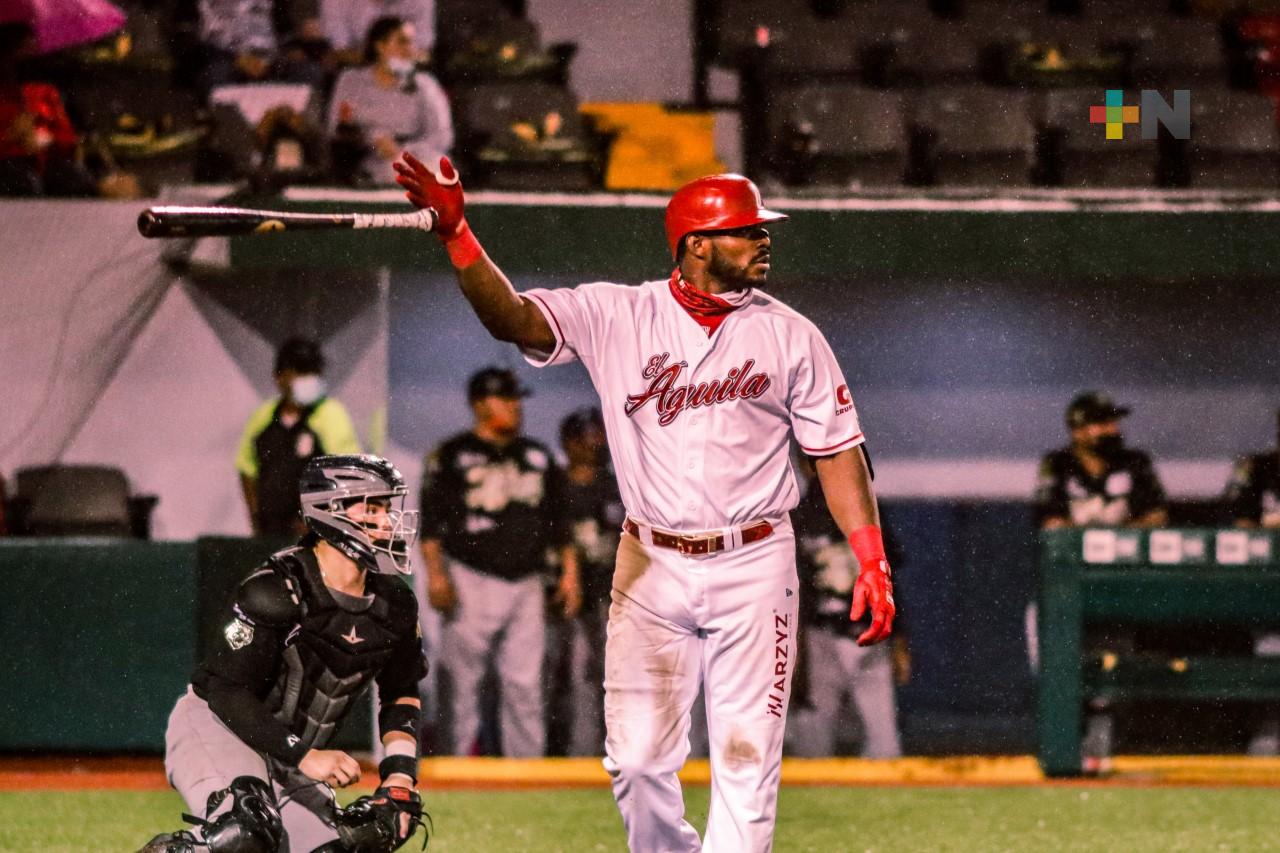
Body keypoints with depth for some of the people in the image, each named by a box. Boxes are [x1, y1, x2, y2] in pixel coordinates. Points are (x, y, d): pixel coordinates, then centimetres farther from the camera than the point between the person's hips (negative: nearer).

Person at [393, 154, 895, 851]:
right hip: (651, 566, 0)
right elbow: (513, 317, -14)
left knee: (747, 764, -2)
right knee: (638, 759, -1)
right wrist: (455, 232, -30)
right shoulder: (618, 317, -2)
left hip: (753, 566, 0)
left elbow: (837, 451, 5)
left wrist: (872, 564, -3)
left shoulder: (790, 336, 1)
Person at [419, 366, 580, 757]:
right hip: (472, 582, -5)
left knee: (525, 683, 3)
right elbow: (431, 520, -5)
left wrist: (569, 571, 11)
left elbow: (557, 522, 19)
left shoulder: (538, 457, 16)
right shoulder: (451, 456, -1)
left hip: (525, 583, 5)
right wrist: (435, 574, -15)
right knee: (463, 679, -3)